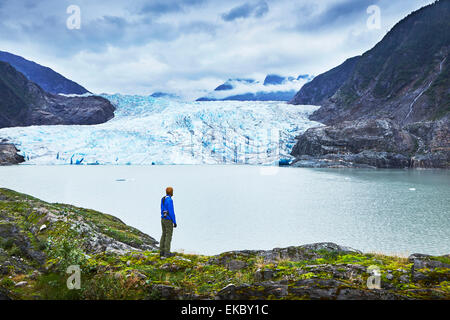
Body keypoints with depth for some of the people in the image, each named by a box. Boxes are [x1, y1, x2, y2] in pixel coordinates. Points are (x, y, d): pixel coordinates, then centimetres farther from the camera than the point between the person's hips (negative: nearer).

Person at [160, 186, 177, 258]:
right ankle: (167, 253, 2)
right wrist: (175, 222, -15)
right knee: (169, 236, -1)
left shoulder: (163, 199, 9)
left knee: (164, 235, 14)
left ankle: (162, 251, 15)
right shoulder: (169, 200, -21)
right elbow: (171, 212, -22)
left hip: (163, 219, 9)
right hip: (169, 220, -9)